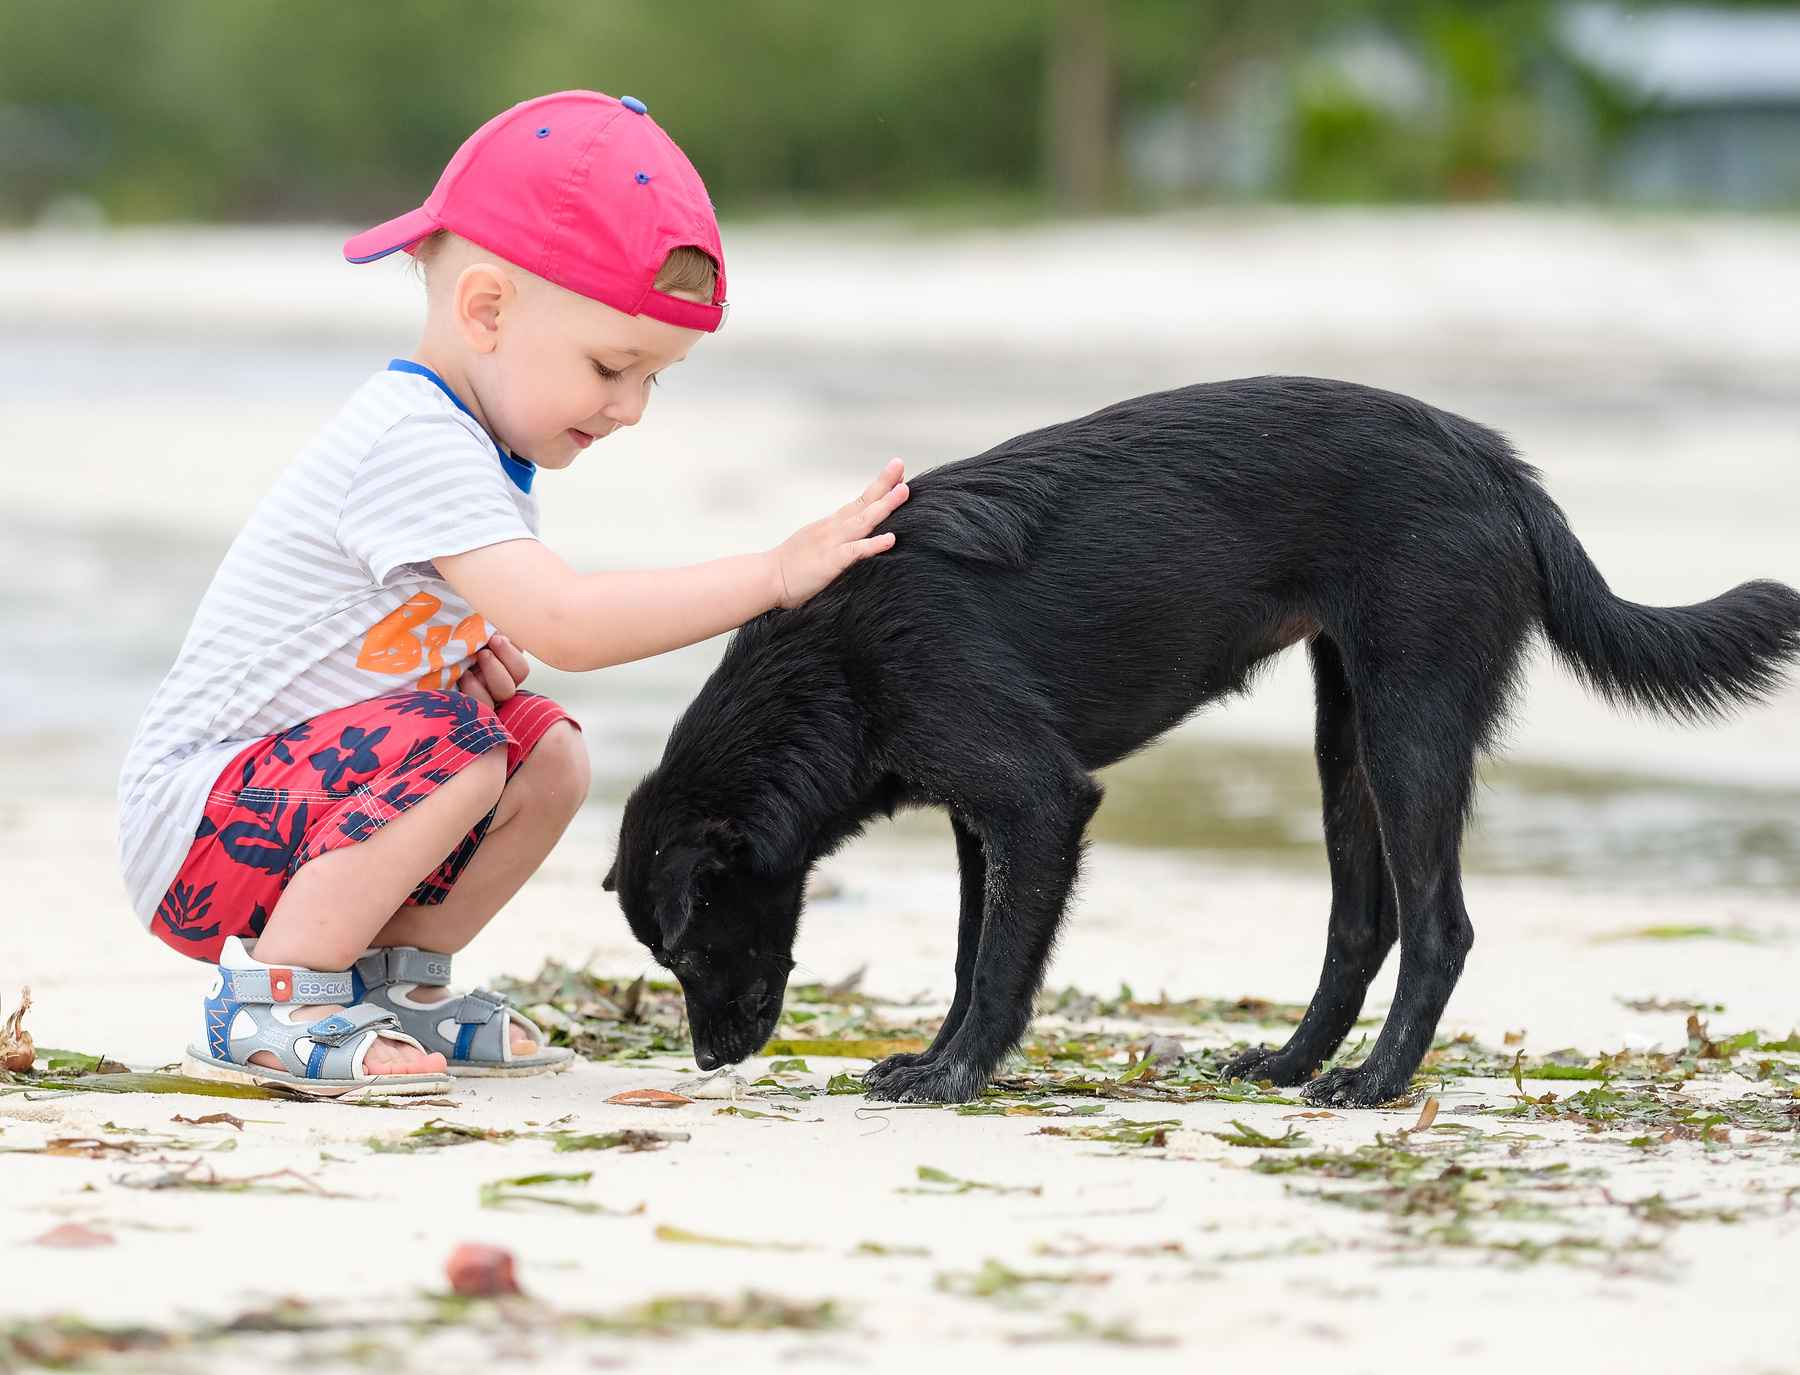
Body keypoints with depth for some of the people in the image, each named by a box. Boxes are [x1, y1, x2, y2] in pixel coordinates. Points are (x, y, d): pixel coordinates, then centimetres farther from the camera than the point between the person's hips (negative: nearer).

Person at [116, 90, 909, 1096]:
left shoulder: (476, 442, 9)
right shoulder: (414, 445, -24)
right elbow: (566, 621, -35)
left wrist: (470, 648, 2)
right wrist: (778, 572, -30)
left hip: (303, 793, 10)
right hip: (190, 817, -10)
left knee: (551, 758, 4)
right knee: (454, 744, -29)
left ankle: (394, 975, 12)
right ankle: (269, 1003, -19)